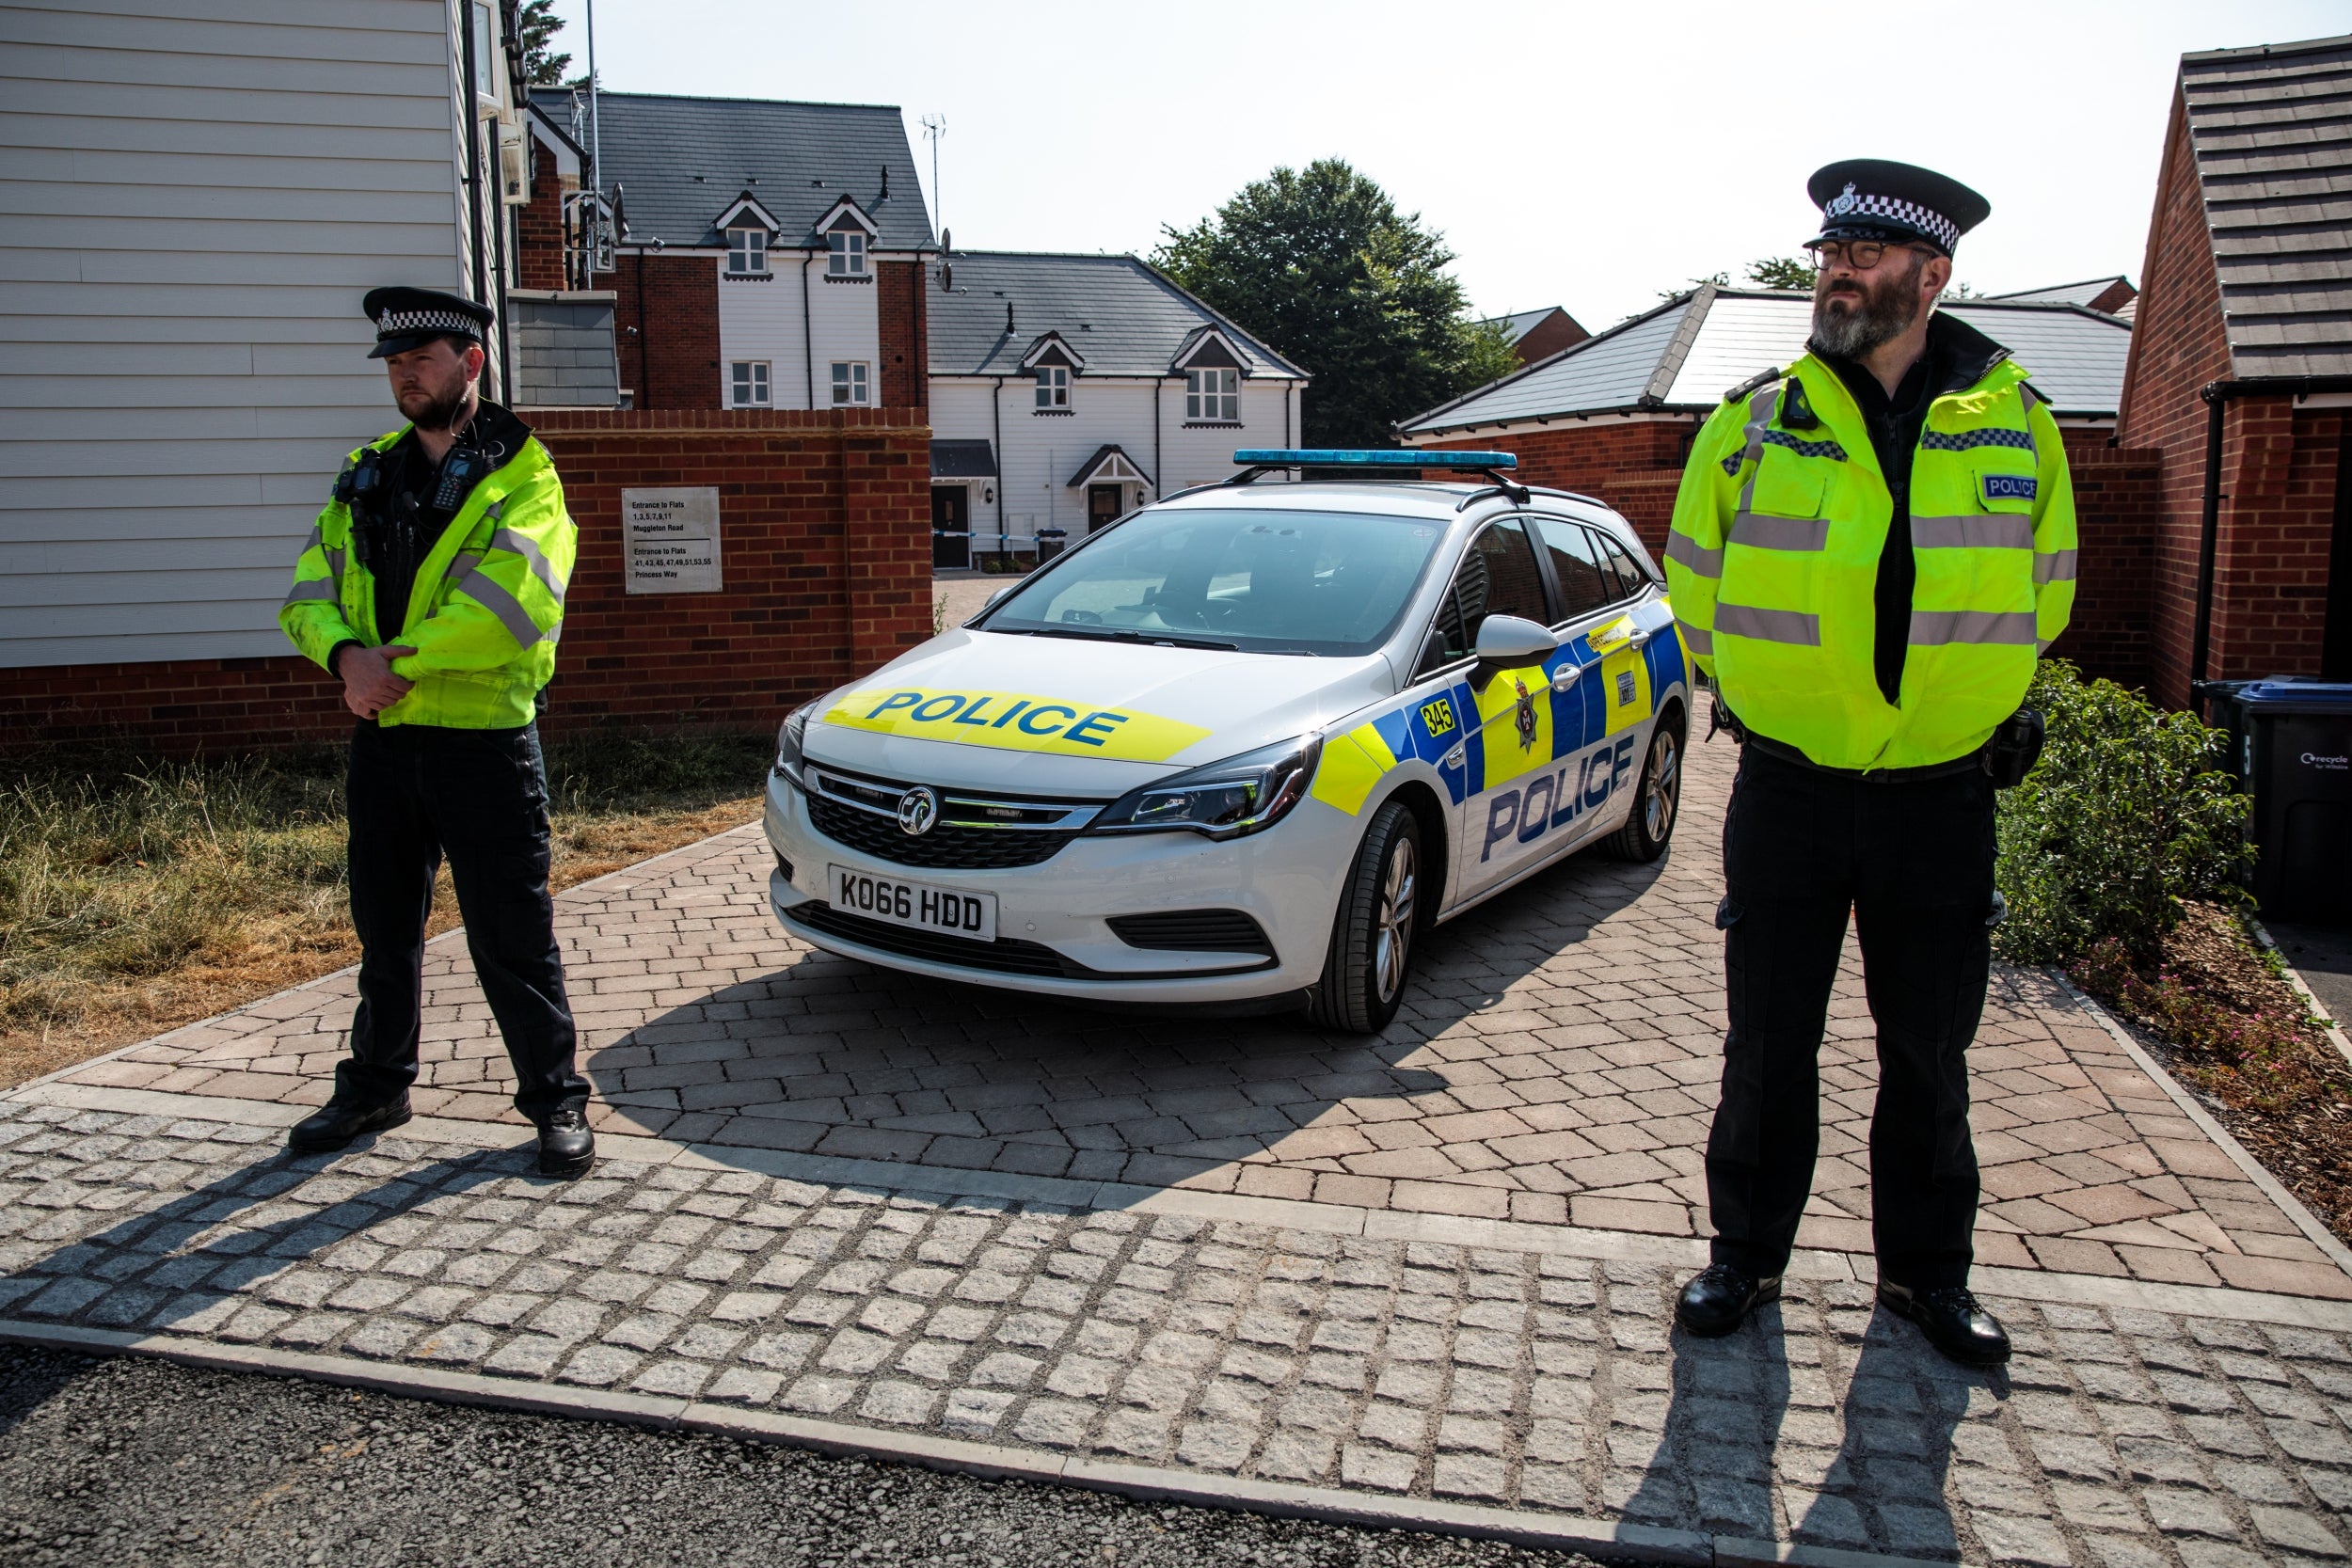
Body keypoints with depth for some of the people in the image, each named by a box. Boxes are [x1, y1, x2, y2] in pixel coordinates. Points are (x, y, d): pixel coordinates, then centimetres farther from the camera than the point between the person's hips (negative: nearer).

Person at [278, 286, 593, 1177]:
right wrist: (347, 656, -14)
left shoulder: (522, 476, -5)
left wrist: (401, 660, -19)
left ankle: (555, 1100, 13)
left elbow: (515, 604, -22)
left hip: (484, 742, -6)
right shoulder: (366, 476, 14)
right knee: (385, 929, 18)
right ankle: (375, 1087, 33)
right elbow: (309, 595, 7)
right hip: (382, 738, 6)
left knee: (512, 936, 0)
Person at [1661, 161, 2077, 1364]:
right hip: (1787, 793, -1)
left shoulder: (2015, 424, 0)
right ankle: (1747, 1253, 26)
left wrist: (1965, 702, 14)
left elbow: (2043, 587, 14)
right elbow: (1695, 582, 9)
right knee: (1768, 1047, 8)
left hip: (1941, 795, 1)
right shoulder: (1754, 421, -2)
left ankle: (1926, 1270, 30)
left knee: (1930, 1055, 13)